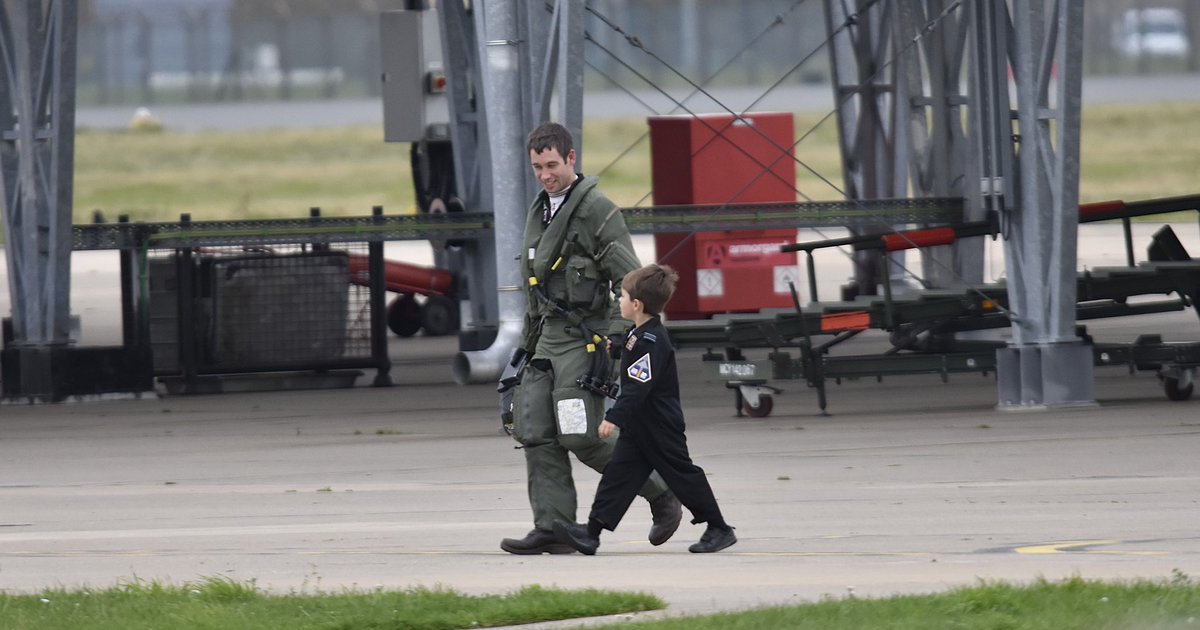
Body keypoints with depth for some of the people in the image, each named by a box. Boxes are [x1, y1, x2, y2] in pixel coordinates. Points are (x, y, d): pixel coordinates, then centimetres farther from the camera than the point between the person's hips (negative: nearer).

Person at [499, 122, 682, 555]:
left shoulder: (597, 210, -10)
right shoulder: (539, 212, 17)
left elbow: (630, 280, -13)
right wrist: (528, 342, 24)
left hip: (585, 338, -8)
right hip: (549, 340, 8)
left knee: (580, 437, -13)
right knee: (536, 434, -3)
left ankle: (661, 494, 4)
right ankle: (552, 529, -3)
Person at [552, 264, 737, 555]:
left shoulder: (652, 340, -22)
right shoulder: (638, 334, 9)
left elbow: (638, 386, -29)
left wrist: (614, 418, -32)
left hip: (661, 426, -9)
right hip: (638, 427, 9)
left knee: (682, 474, 0)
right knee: (618, 473, 1)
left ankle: (719, 529, 11)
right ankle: (591, 531, -5)